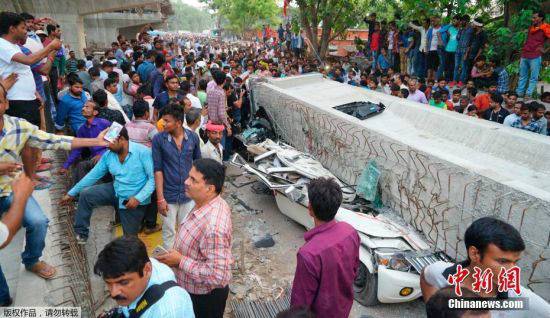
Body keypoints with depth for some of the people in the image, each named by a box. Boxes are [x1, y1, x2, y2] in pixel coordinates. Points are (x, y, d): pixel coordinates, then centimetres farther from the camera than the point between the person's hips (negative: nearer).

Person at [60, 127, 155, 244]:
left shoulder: (142, 152, -20)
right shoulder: (108, 155, -2)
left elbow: (153, 178, -21)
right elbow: (93, 175, 7)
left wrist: (138, 198, -29)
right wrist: (72, 193, 9)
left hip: (134, 200, -5)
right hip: (116, 191, 5)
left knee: (130, 238, 3)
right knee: (85, 194, -11)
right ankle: (81, 234, 5)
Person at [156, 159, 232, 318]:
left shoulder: (213, 227, -38)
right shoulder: (209, 203, -8)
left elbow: (218, 276, -35)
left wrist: (180, 261, -28)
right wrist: (179, 252, 2)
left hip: (204, 298, -8)